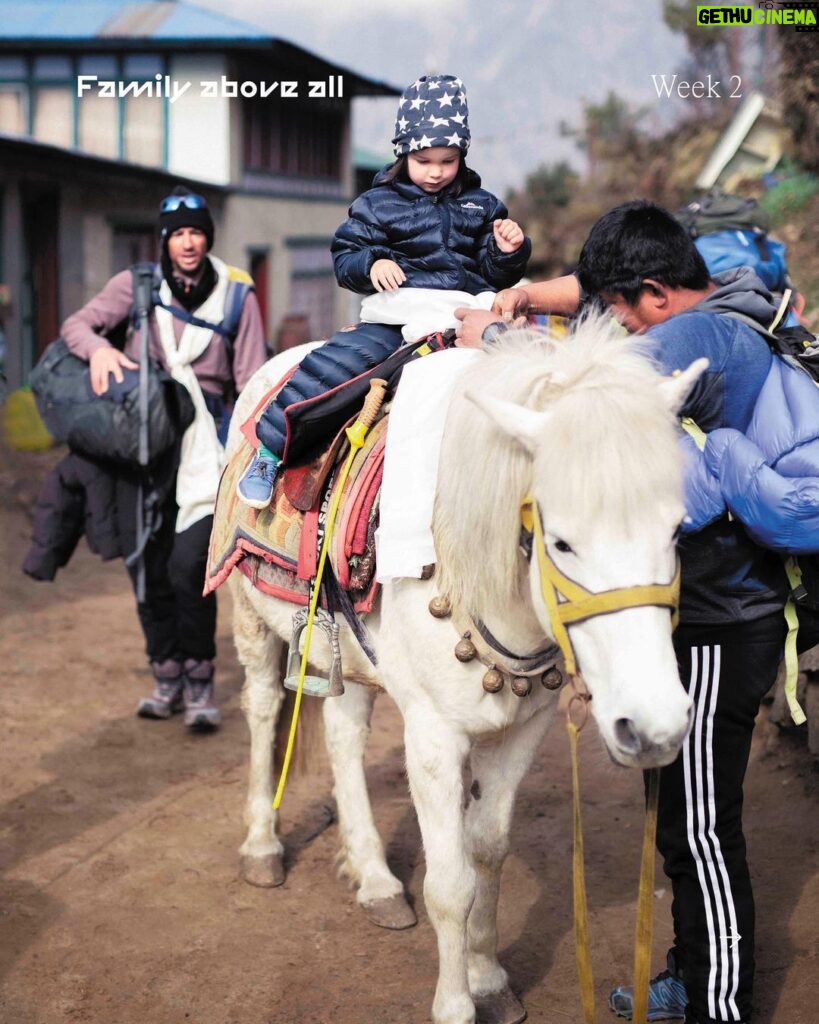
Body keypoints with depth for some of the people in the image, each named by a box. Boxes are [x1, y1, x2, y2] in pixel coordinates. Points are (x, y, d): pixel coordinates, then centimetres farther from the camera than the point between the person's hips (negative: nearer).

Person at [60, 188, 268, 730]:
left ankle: (200, 684, 1)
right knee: (149, 568, 6)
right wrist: (98, 348, -21)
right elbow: (76, 325, 1)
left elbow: (252, 380, 1)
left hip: (205, 442, -2)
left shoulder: (237, 294, 2)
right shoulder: (137, 285, 5)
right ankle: (167, 678, 22)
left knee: (188, 566, -15)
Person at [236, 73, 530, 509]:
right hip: (394, 316, -2)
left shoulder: (481, 207, 15)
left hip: (466, 315, 3)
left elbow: (498, 275, 17)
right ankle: (268, 451, -9)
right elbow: (345, 257, 7)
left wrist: (508, 252, -4)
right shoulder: (377, 205, 8)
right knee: (332, 364, -21)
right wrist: (371, 264, -14)